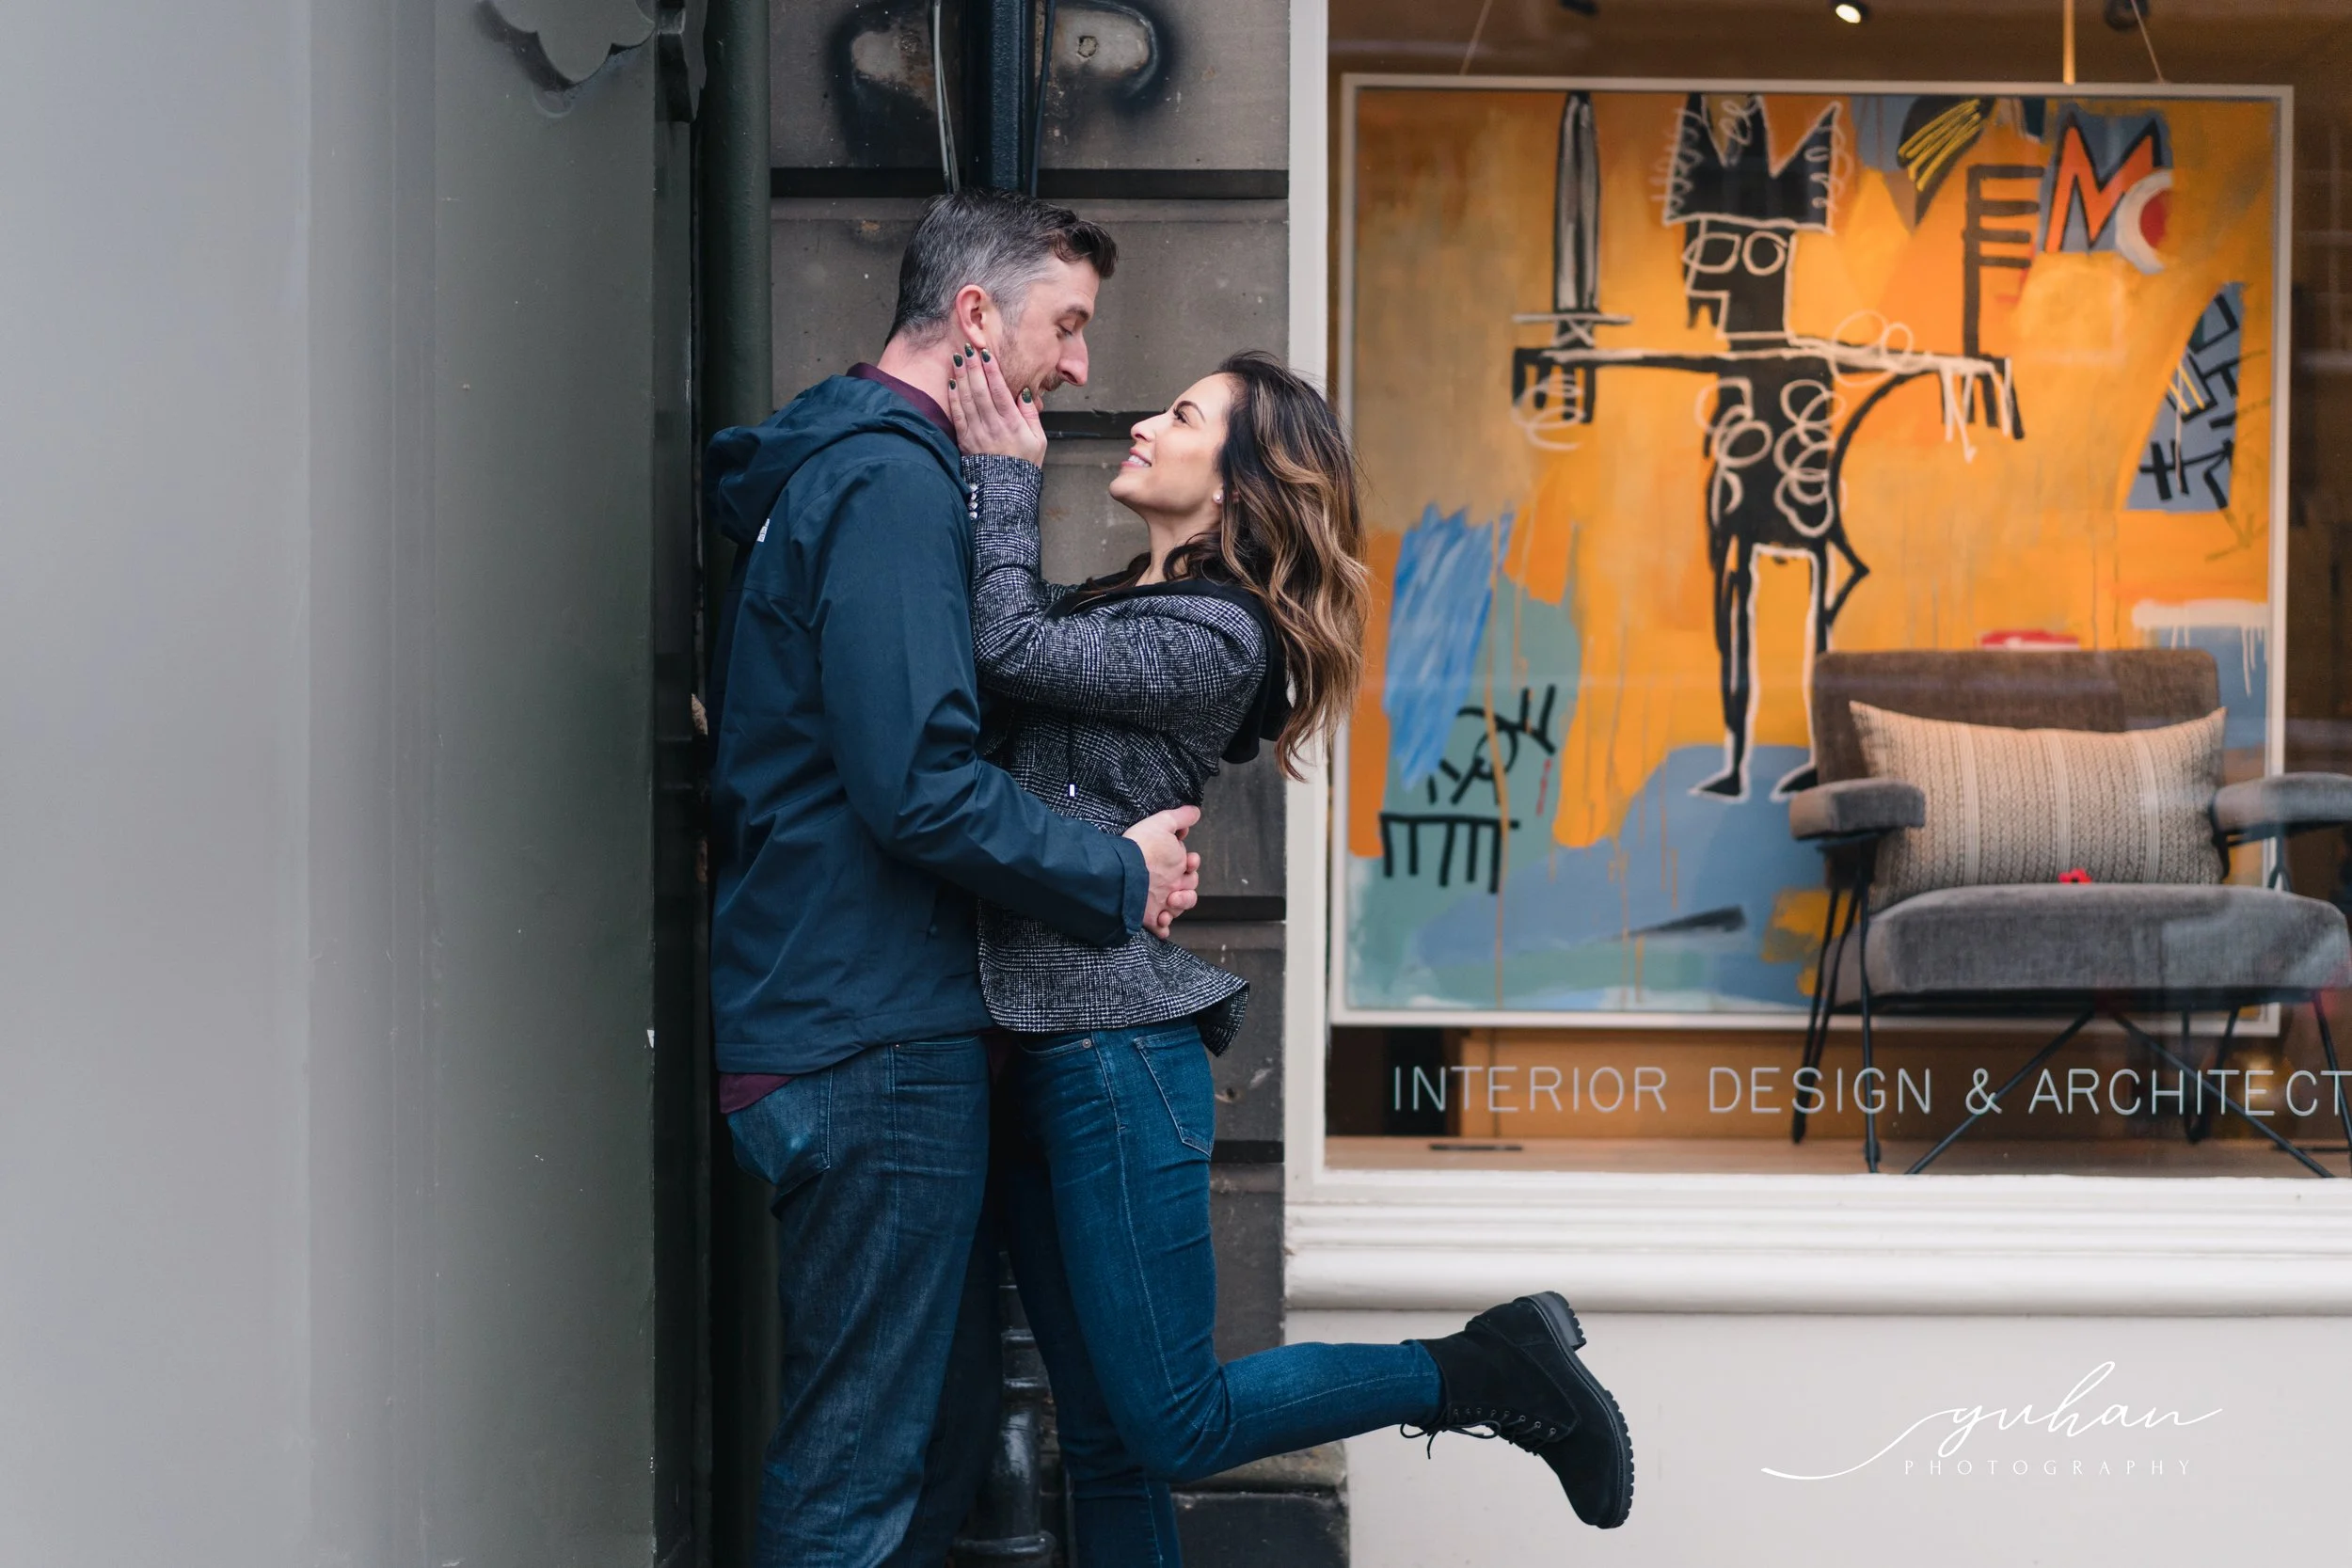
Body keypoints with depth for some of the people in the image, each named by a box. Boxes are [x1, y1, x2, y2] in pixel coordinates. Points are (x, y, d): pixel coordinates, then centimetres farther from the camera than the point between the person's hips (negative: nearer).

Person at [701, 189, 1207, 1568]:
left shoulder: (839, 471, 20)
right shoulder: (892, 482, -14)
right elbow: (919, 783, -23)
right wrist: (1118, 879, -10)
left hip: (871, 1026, 11)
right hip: (878, 1040, -11)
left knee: (936, 1438, 17)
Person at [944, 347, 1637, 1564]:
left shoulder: (1217, 634, -11)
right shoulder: (1111, 607, 16)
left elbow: (1011, 647, -18)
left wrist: (1005, 469, -8)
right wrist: (989, 462, 4)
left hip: (1116, 1047, -8)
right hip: (1030, 1049, 8)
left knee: (1176, 1426, -3)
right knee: (1101, 1442, 11)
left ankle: (1491, 1371, 9)